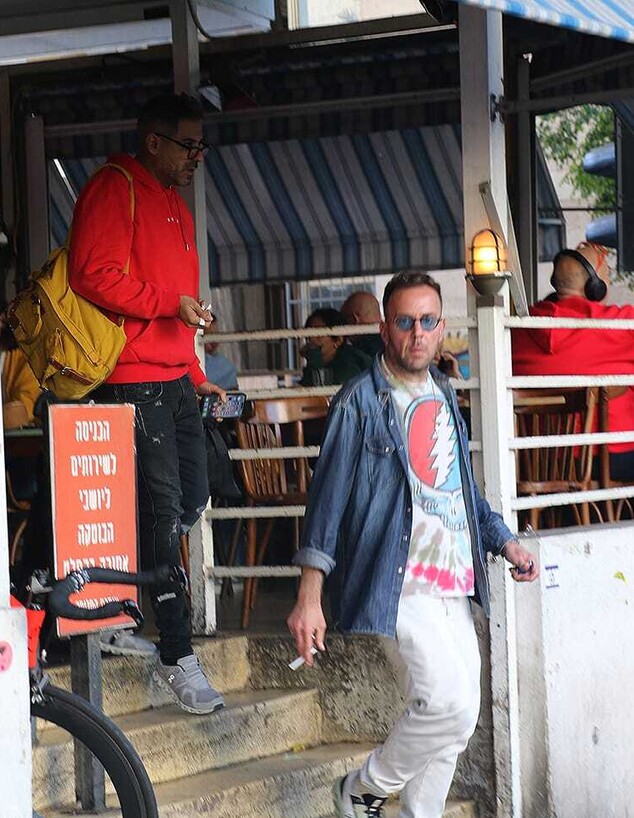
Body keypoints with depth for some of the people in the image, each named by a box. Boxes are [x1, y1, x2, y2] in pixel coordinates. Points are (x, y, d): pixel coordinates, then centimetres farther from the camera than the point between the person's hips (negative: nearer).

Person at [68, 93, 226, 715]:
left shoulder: (176, 206, 22)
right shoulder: (115, 190, -7)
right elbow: (95, 275, -18)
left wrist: (197, 376, 23)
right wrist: (171, 303, -19)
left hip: (174, 381, 9)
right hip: (132, 379, -9)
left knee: (191, 500, 10)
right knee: (163, 508, -10)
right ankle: (177, 656, -7)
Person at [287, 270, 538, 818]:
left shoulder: (444, 396, 17)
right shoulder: (361, 401, -4)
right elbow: (329, 497, -8)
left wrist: (504, 542, 13)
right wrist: (310, 595, -14)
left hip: (454, 586, 8)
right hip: (402, 581, -8)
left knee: (453, 720, 8)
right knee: (452, 706, -19)